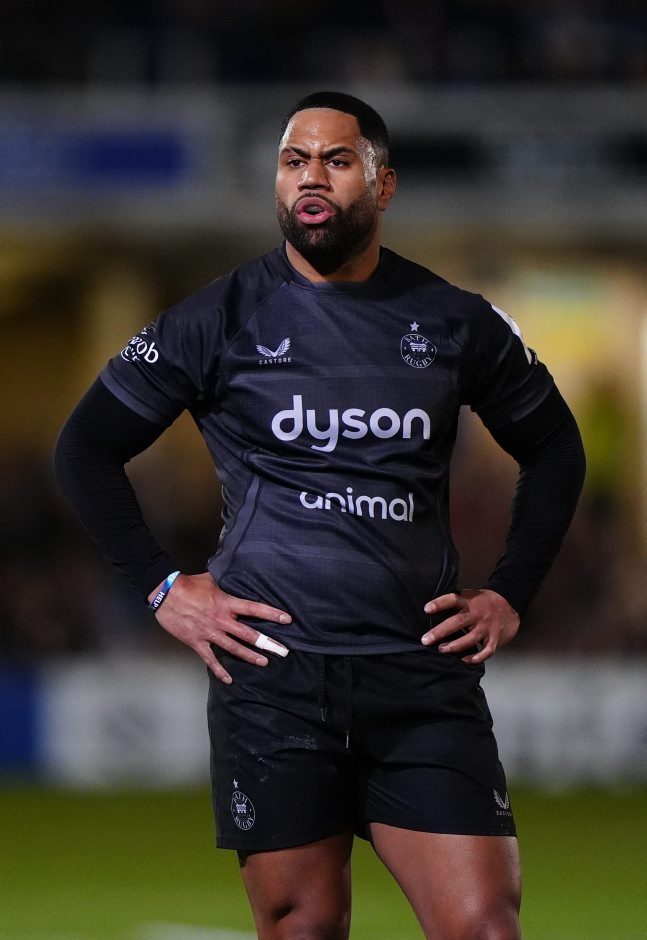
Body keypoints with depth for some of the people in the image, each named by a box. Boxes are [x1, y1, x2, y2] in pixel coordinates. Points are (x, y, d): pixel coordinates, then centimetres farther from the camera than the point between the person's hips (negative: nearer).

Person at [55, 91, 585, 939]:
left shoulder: (457, 325, 8)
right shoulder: (222, 319, 3)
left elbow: (554, 450, 23)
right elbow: (86, 448, 10)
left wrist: (510, 596, 13)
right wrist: (162, 587, 2)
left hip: (423, 675, 1)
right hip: (274, 671, -1)